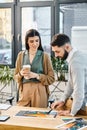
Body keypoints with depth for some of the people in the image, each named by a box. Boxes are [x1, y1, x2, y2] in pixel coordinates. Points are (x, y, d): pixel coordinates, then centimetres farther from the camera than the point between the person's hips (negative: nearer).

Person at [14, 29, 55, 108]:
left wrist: (36, 75, -14)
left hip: (39, 91, -2)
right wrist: (21, 74, -9)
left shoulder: (45, 56, -1)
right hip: (24, 91, 2)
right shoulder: (21, 55, 7)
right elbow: (16, 77, 12)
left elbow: (51, 78, -2)